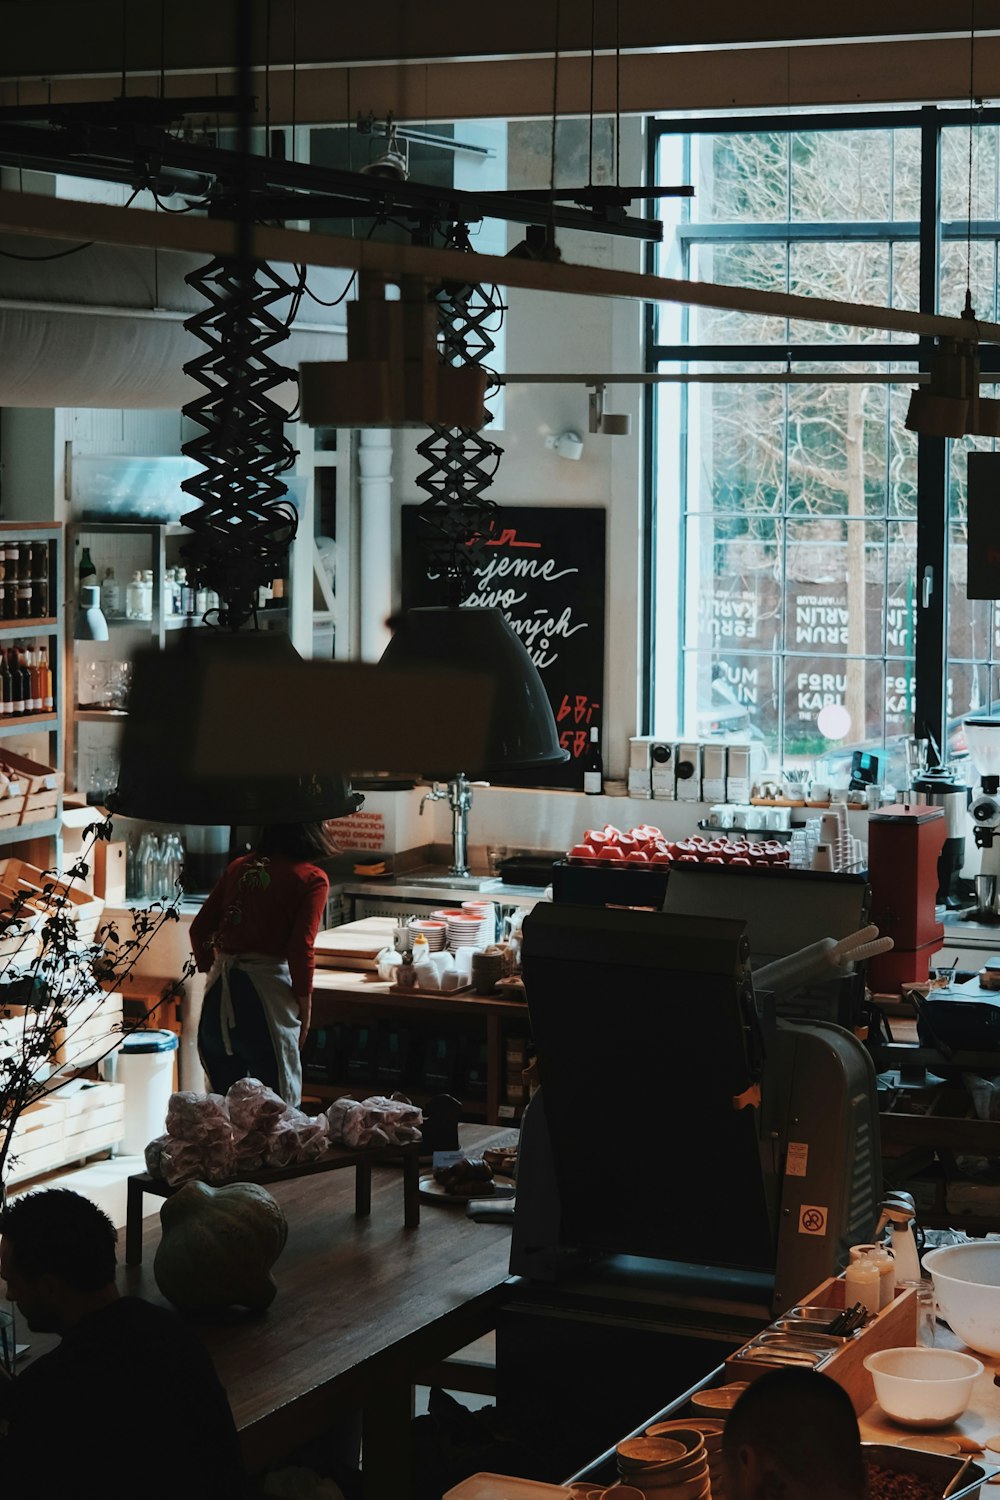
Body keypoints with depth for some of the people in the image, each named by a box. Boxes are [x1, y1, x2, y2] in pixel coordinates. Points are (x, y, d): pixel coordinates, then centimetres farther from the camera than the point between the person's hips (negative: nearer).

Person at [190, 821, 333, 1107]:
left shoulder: (239, 867, 13)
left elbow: (199, 928, 13)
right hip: (267, 991, -5)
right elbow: (301, 948, -11)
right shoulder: (312, 879, -2)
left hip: (220, 990, 5)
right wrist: (304, 1004, -2)